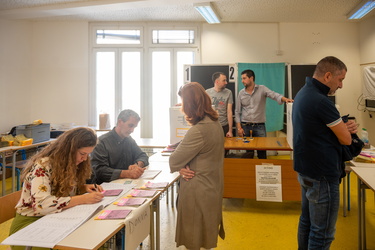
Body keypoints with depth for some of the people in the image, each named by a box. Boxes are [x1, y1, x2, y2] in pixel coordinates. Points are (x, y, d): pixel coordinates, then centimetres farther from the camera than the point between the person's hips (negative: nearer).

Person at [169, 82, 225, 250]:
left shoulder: (198, 130, -27)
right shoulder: (215, 124, 3)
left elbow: (173, 162, -19)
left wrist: (181, 167, 2)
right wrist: (183, 167, -9)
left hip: (198, 192, -9)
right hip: (212, 188, 9)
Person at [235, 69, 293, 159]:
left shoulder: (262, 89, -1)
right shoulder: (241, 93, 6)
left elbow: (274, 95, -17)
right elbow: (237, 112, 7)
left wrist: (285, 99, -38)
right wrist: (239, 127, -1)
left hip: (259, 126, -2)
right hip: (245, 126, 2)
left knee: (262, 153, 0)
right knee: (248, 153, 7)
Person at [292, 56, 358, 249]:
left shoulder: (303, 93, 9)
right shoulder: (320, 101, -23)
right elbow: (346, 139, -16)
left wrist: (342, 127, -4)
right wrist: (347, 129, 6)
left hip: (306, 170, 10)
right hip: (322, 174, -10)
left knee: (307, 221, 20)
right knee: (322, 233, 3)